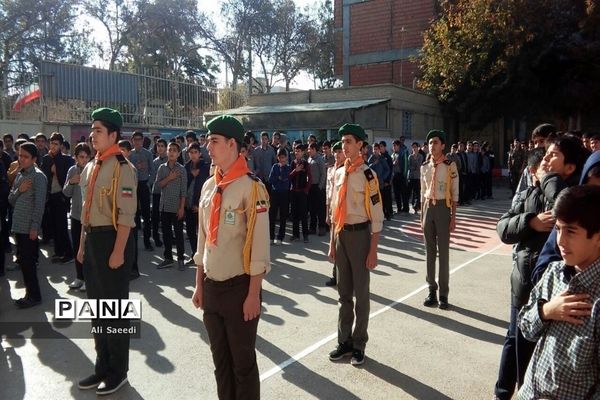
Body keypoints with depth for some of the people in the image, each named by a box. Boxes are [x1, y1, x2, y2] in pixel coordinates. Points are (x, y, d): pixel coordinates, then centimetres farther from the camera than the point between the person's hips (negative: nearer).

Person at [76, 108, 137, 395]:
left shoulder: (122, 167, -15)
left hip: (113, 239, -9)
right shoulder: (90, 168, 12)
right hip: (92, 238, 9)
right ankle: (102, 366, 35)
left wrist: (118, 252, -21)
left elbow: (126, 214, -19)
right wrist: (83, 244, 18)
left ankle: (118, 371, 22)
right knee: (96, 305, 18)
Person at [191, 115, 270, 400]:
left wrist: (253, 294, -14)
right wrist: (199, 285, 13)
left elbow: (259, 244, -14)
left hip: (239, 287, -6)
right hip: (211, 286, 7)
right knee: (220, 359, 18)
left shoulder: (251, 187, -13)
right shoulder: (208, 186, 8)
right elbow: (203, 239, 13)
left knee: (243, 362, 8)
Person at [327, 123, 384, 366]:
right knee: (343, 292, 15)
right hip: (341, 235, 6)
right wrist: (332, 243, 12)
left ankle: (359, 344, 23)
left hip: (359, 235, -6)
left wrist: (373, 251, -13)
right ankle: (344, 341, 30)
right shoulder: (338, 174, 7)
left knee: (361, 293, 8)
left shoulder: (368, 175, -13)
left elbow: (377, 217, -12)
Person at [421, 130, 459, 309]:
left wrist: (453, 218, -7)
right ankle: (432, 290, 22)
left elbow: (454, 193, -5)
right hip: (428, 208, 5)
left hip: (443, 208, -4)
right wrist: (422, 215, 11)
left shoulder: (450, 166, -8)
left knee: (443, 251, 3)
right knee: (430, 251, 11)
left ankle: (443, 293, 14)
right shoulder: (424, 167, 6)